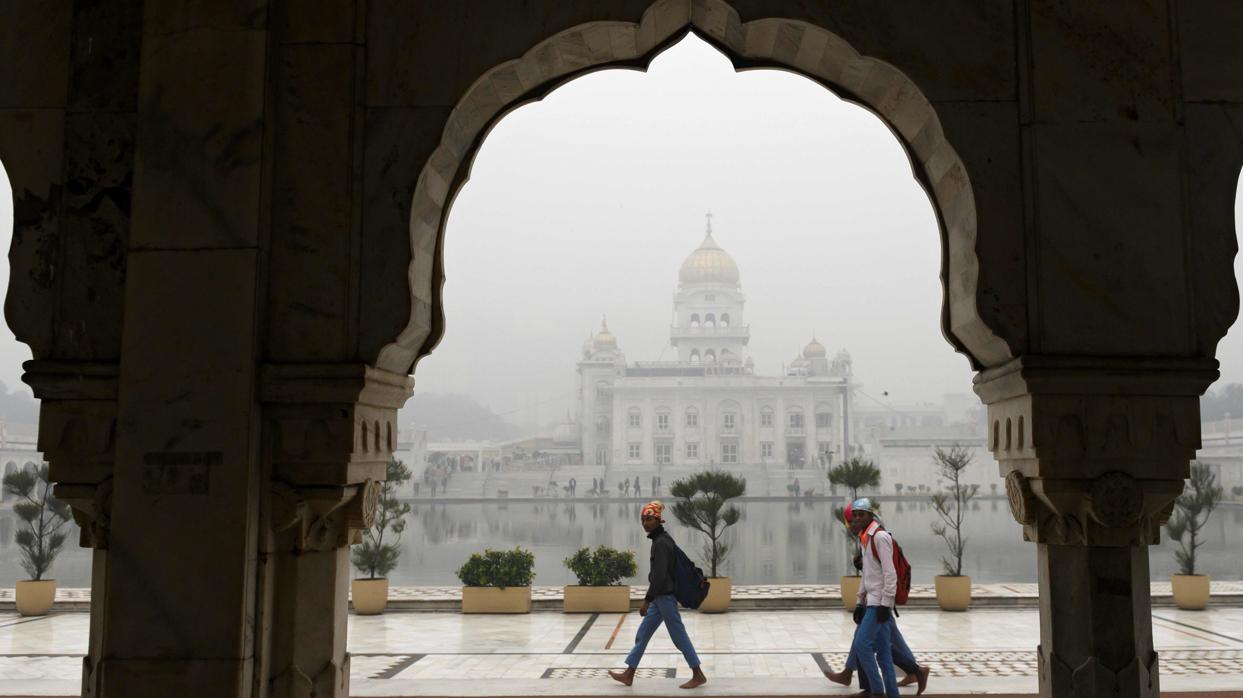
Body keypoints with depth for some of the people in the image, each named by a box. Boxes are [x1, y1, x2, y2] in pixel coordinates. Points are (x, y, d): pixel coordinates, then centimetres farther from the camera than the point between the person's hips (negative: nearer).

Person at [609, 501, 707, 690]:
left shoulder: (661, 543, -18)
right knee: (642, 634, 13)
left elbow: (659, 575, -22)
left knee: (679, 636, -1)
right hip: (661, 596, 10)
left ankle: (698, 676, 9)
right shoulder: (663, 539, 11)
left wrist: (647, 600, -20)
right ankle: (629, 674, 19)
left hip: (665, 596, -10)